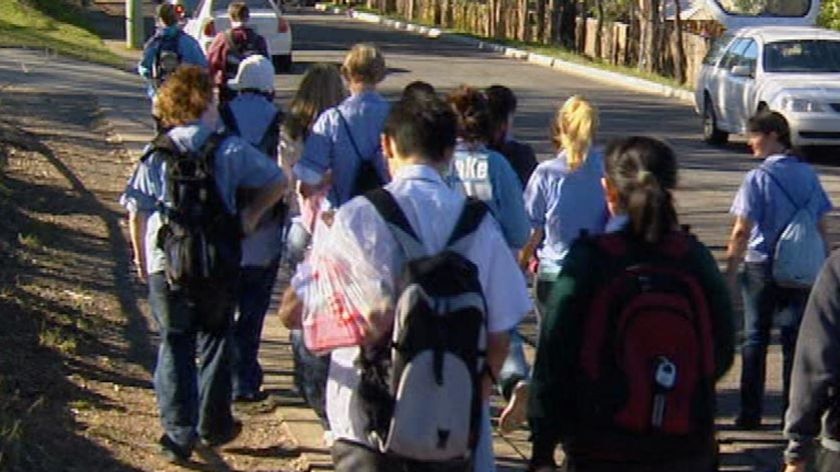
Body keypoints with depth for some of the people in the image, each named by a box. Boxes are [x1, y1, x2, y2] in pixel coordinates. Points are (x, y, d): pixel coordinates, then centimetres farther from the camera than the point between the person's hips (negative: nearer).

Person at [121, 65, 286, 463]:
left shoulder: (156, 157, -2)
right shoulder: (231, 150, -4)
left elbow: (136, 212, -3)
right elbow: (276, 182, 0)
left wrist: (141, 258, 11)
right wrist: (250, 216, 13)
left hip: (167, 269, 0)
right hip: (220, 267, 0)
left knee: (175, 346, 8)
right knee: (215, 341, 17)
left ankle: (179, 434, 3)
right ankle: (213, 426, 23)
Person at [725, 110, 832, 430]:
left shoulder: (758, 178, -12)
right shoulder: (808, 175, 2)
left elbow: (742, 232, -14)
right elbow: (821, 226, 7)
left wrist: (730, 271, -6)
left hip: (761, 267, -3)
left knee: (755, 339, 7)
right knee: (795, 339, 8)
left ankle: (750, 413, 9)